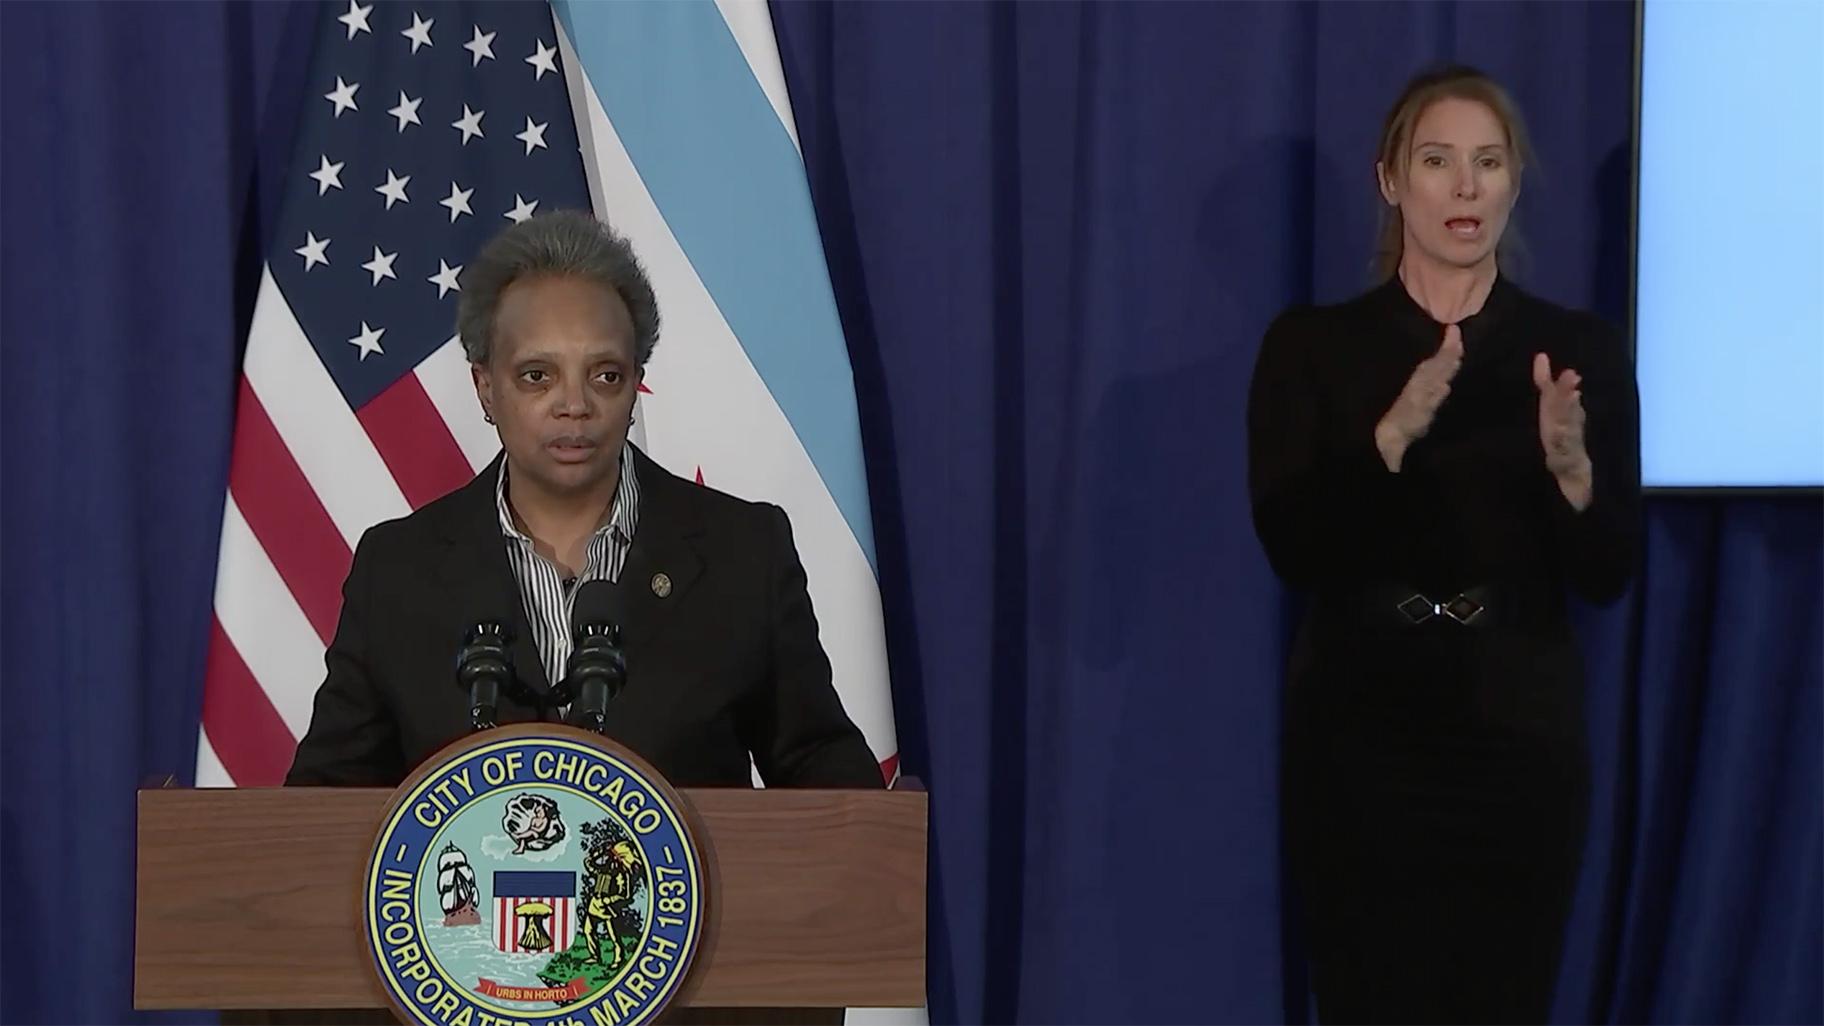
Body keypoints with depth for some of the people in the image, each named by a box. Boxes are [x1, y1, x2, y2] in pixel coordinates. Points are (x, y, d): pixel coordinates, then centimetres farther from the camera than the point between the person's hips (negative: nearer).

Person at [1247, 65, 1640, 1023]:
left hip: (1518, 734, 1)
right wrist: (1393, 435, -25)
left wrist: (1571, 466, -21)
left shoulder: (1578, 349, 3)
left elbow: (1607, 573, -1)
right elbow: (1289, 548, -10)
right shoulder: (1312, 343, 0)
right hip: (1359, 734, -1)